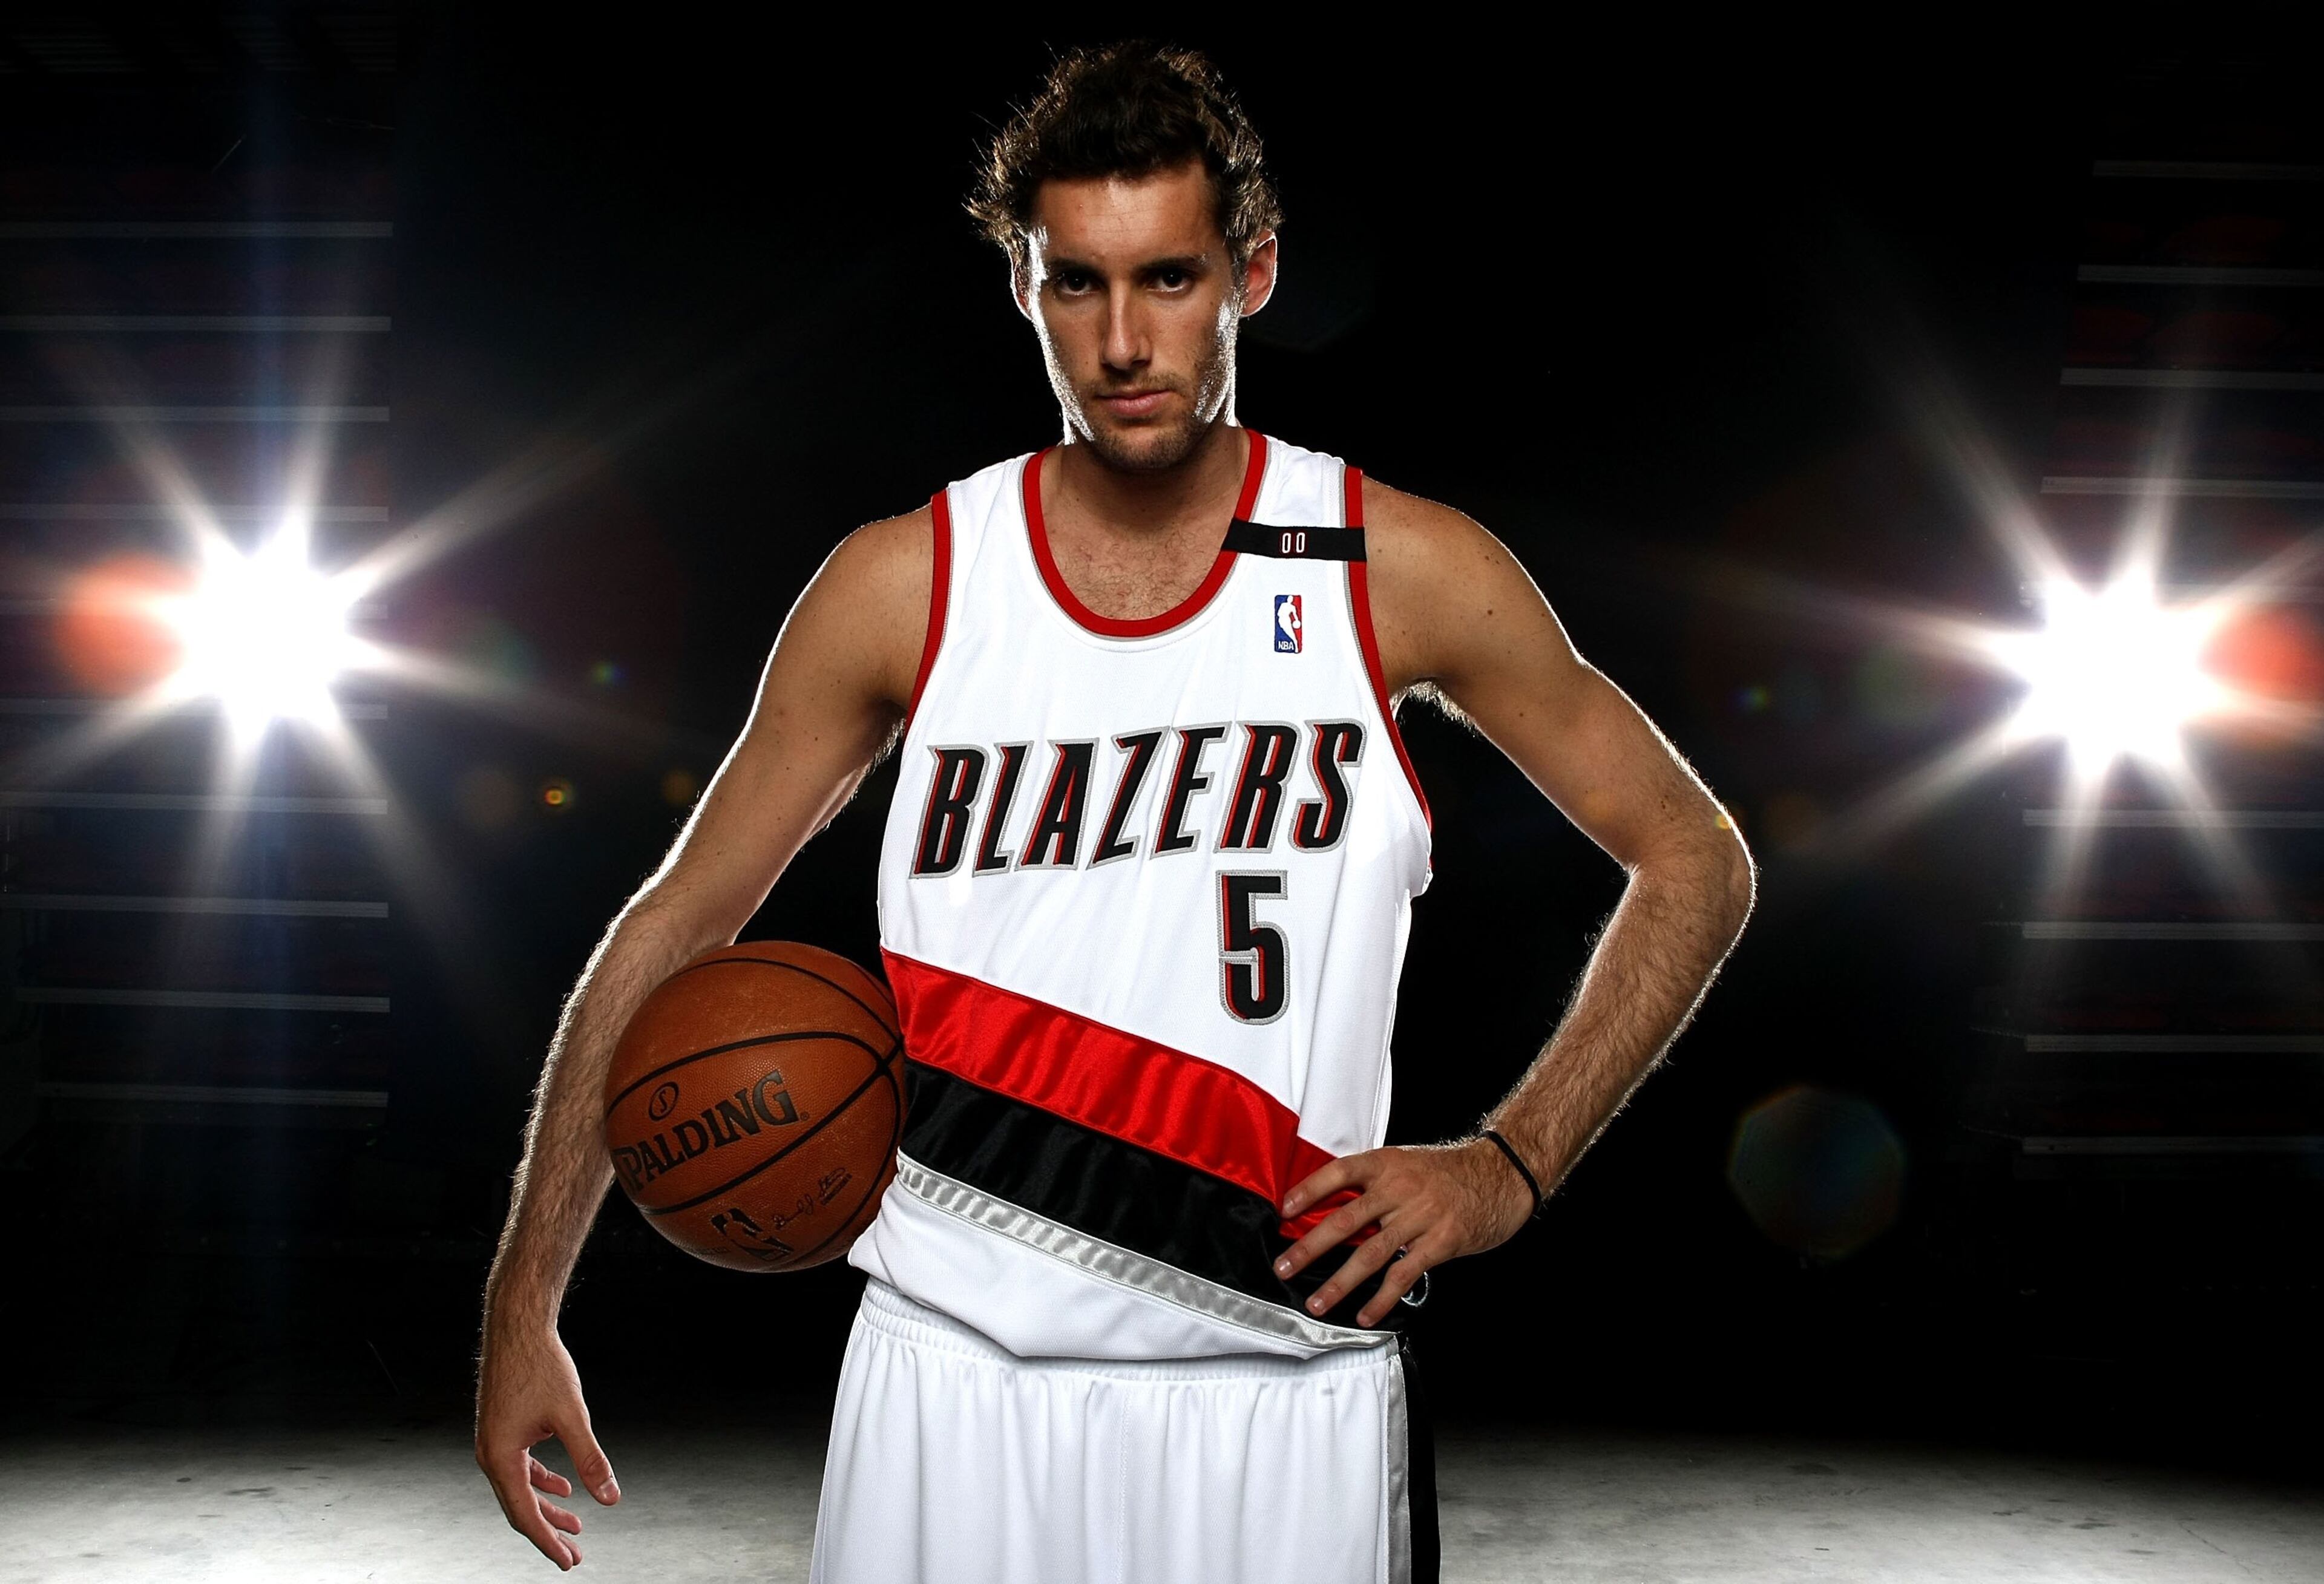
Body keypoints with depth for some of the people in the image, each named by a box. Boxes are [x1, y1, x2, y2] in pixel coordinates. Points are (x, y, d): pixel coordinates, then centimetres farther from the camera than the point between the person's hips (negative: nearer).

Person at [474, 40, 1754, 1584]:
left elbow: (1697, 865, 4)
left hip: (1283, 1384, 0)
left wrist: (1510, 1166, -6)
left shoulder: (1405, 573, -4)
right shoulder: (902, 586, -2)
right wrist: (525, 1308, 2)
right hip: (955, 1376, 1)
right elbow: (672, 934, 4)